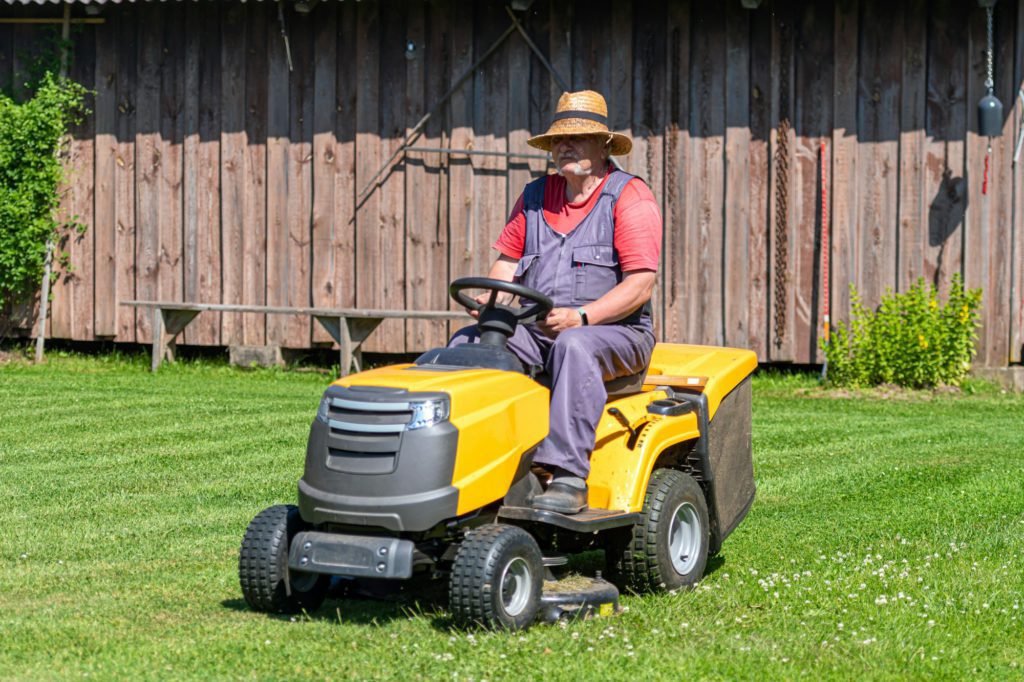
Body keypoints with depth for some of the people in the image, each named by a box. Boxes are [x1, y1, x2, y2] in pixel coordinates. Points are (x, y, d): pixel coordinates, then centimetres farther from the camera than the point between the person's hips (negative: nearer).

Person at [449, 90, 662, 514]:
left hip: (614, 331, -6)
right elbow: (508, 260, 16)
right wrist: (491, 299, -8)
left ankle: (569, 476, -44)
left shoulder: (629, 197, -4)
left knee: (574, 346, -38)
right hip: (538, 330, 6)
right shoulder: (535, 197, 16)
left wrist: (580, 317, -25)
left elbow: (640, 285, -13)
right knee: (467, 342, -15)